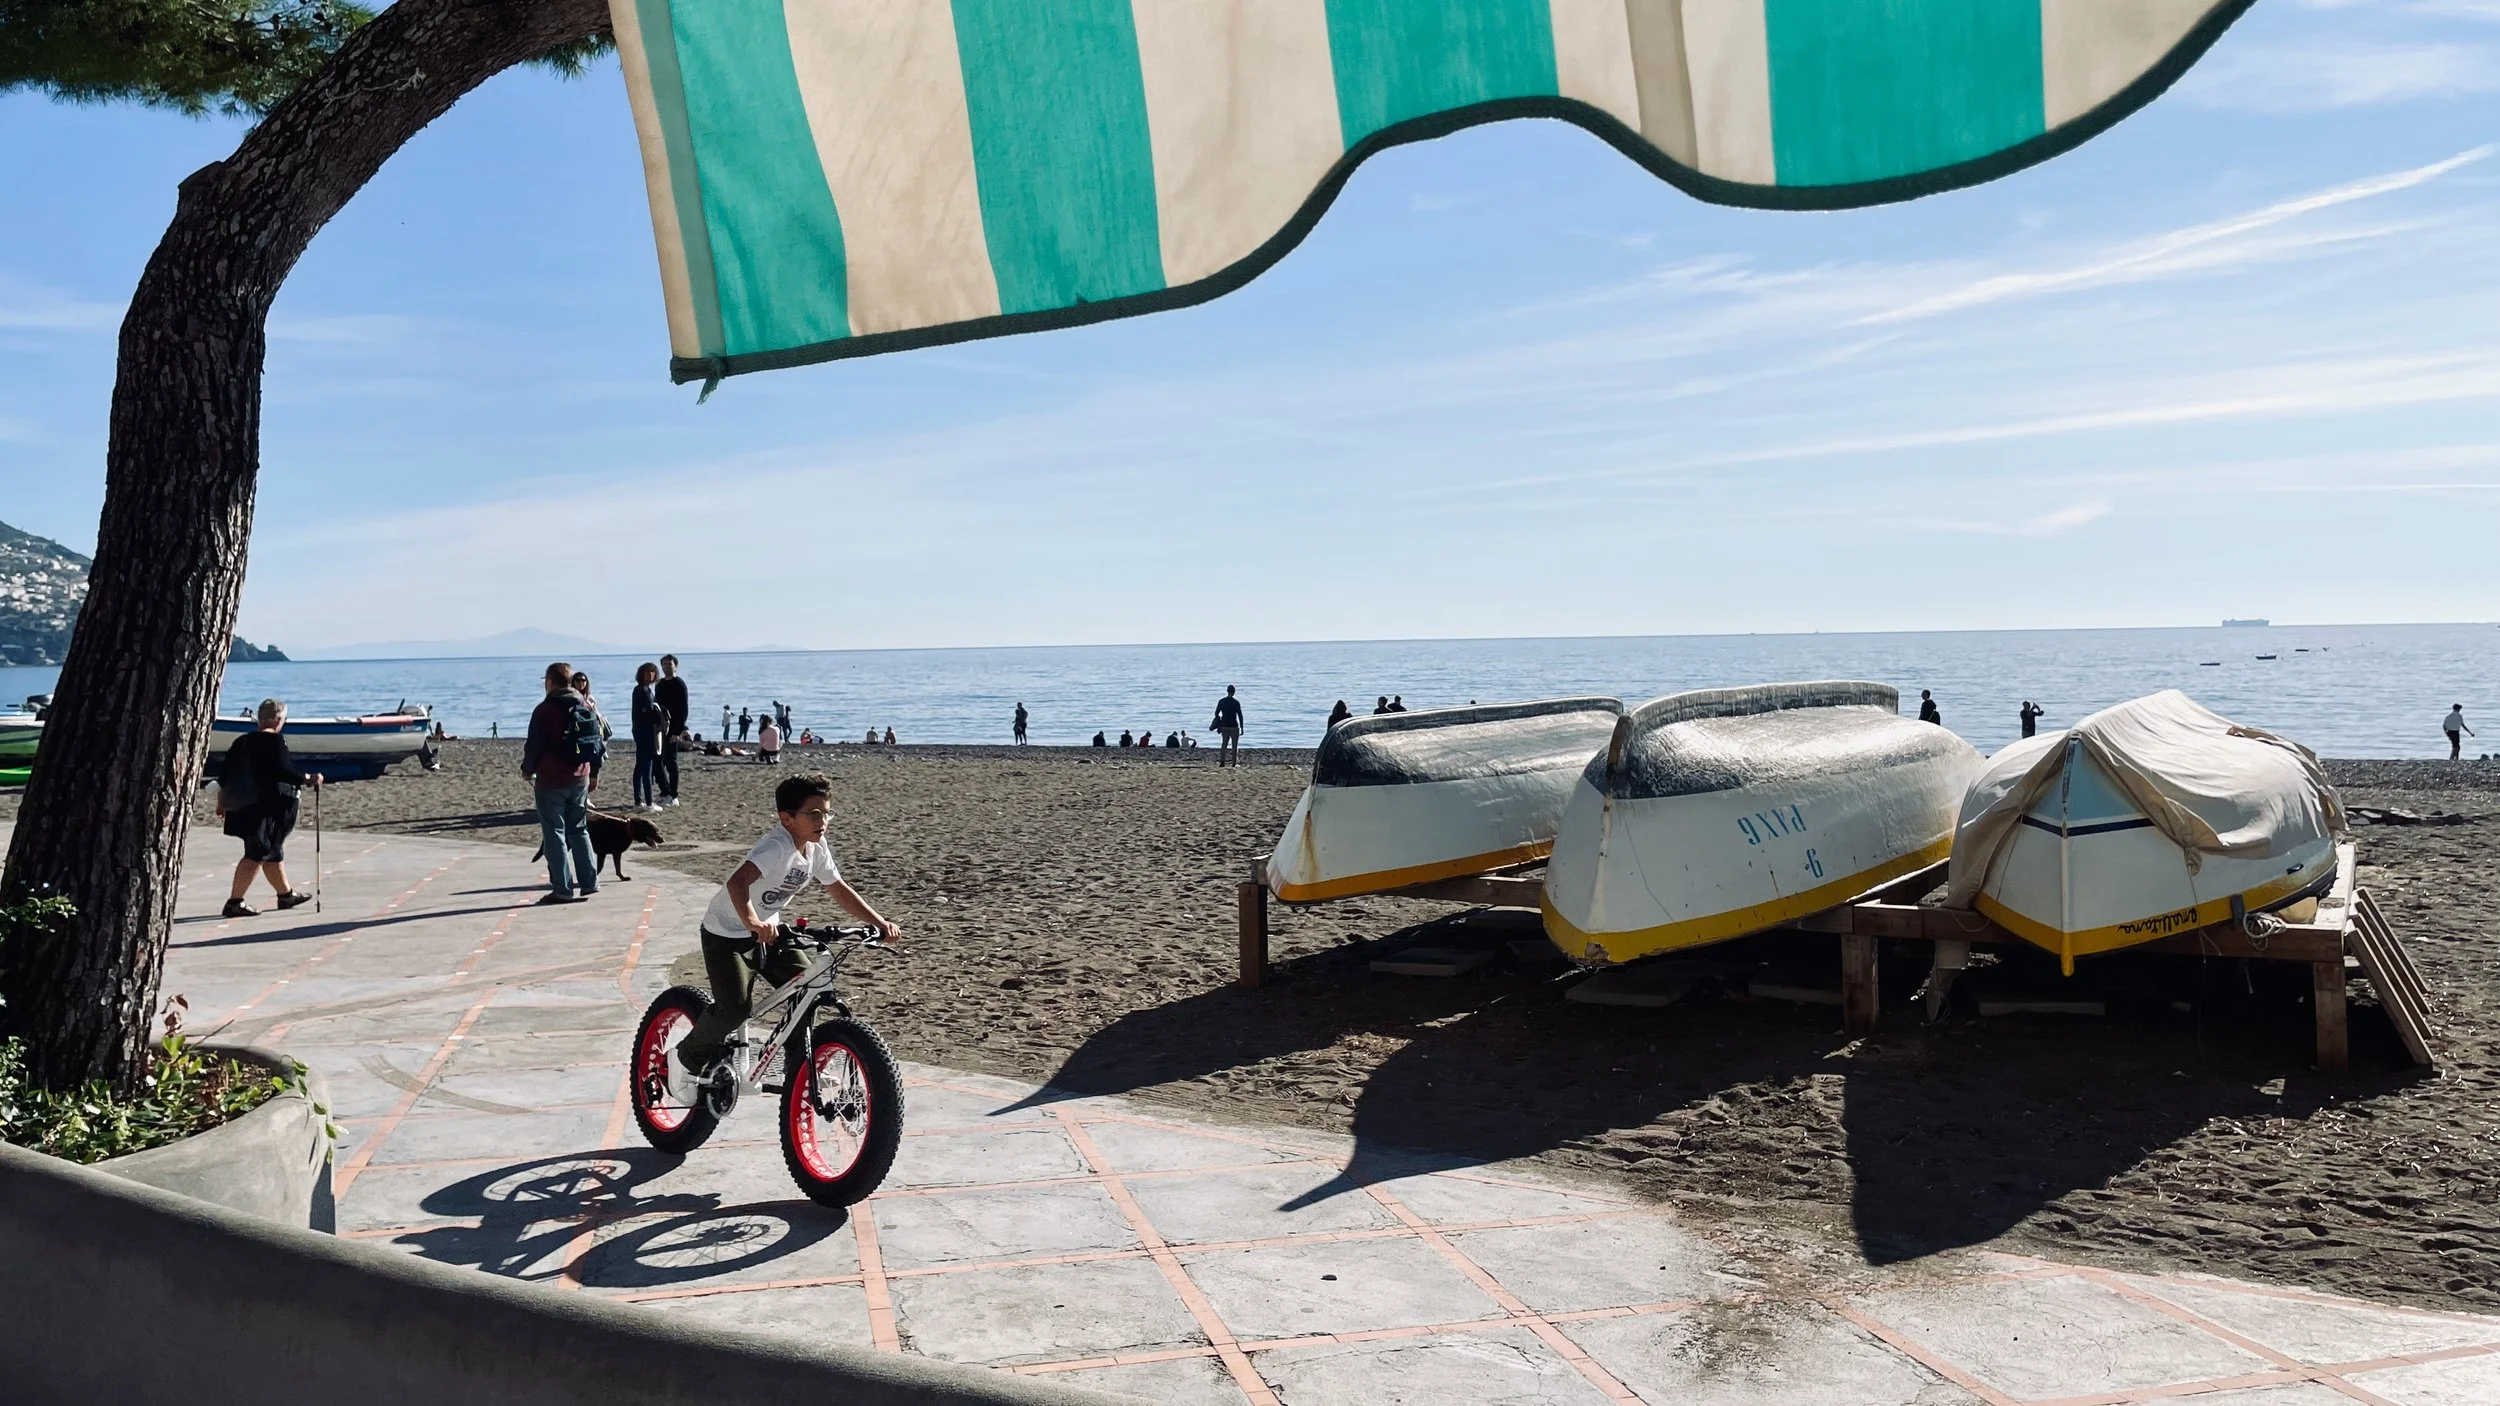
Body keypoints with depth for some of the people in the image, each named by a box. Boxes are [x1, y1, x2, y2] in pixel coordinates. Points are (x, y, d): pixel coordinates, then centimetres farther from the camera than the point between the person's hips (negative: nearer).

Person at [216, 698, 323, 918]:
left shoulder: (242, 741, 13)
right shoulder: (274, 740, -12)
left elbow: (224, 774, 14)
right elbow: (282, 772, -20)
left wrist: (222, 801, 22)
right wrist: (308, 779, -10)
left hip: (245, 807, 9)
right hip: (268, 808, -9)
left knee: (274, 852, 20)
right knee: (256, 855, -5)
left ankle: (286, 894, 32)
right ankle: (234, 903, -8)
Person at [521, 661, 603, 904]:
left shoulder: (544, 710, -11)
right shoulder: (587, 707, 8)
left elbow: (534, 745, -10)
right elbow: (598, 741, 12)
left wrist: (528, 770, 8)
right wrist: (594, 773, 21)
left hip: (551, 781, -6)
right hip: (580, 779, 6)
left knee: (554, 833, 0)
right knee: (578, 829, 17)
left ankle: (563, 889, -1)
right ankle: (589, 882, 15)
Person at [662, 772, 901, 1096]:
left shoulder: (817, 848, -6)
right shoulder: (778, 847, -31)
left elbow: (838, 890, 6)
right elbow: (737, 881, -47)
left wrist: (880, 923, -3)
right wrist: (752, 923, -62)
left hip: (768, 929, 8)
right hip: (726, 932, -8)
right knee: (735, 1008, -18)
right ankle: (688, 1059, 10)